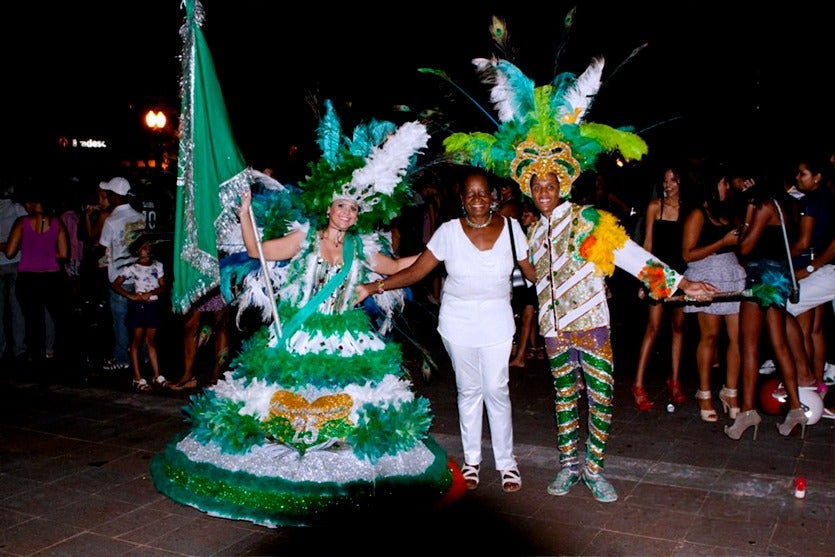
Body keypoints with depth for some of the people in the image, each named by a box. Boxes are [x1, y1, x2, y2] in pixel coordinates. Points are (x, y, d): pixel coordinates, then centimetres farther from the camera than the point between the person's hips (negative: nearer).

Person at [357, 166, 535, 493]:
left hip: (497, 322, 0)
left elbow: (533, 271, -1)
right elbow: (416, 271, -7)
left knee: (496, 390, 1)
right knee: (468, 390, 11)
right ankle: (471, 460, 26)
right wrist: (374, 287, -16)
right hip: (457, 322, 0)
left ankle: (506, 462, 18)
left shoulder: (510, 228, -3)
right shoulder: (449, 231, -5)